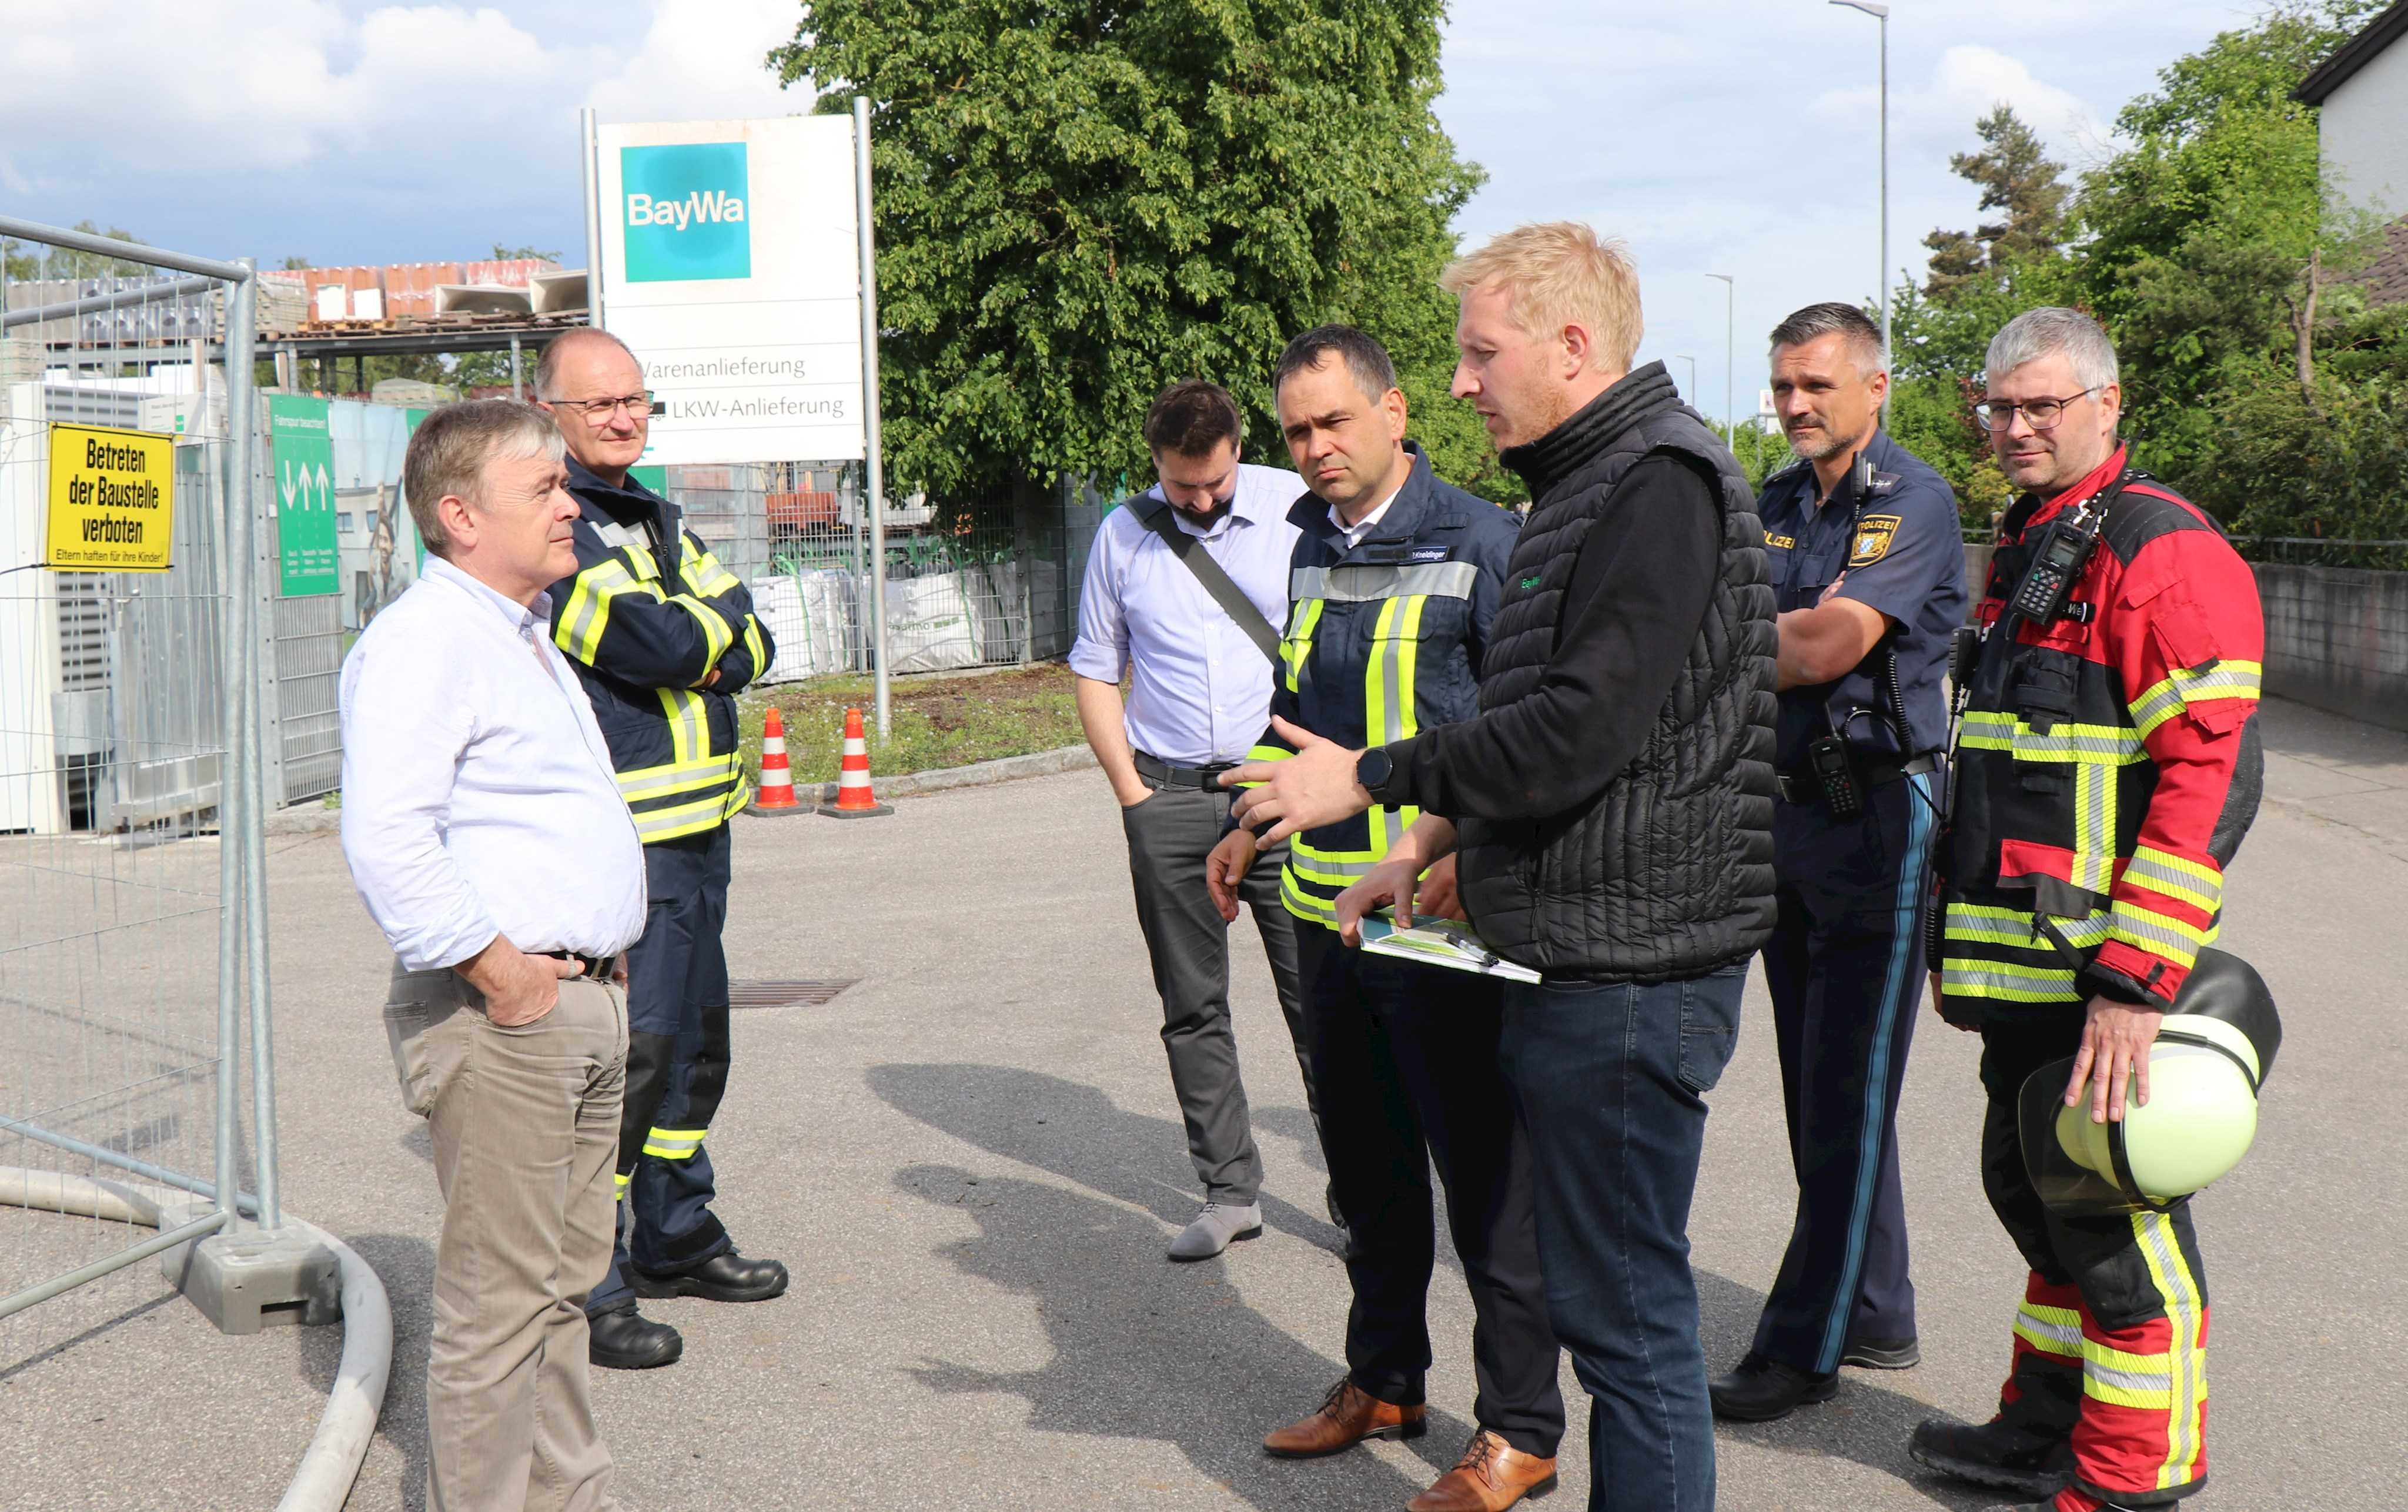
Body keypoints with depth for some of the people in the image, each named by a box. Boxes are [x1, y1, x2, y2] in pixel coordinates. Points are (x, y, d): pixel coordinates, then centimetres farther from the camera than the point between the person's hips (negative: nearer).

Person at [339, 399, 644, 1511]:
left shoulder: (521, 633, 19)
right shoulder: (424, 637, -13)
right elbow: (385, 838, -26)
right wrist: (496, 969, -21)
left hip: (583, 999, 10)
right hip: (498, 1013, -10)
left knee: (565, 1281, 18)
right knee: (499, 1300, -2)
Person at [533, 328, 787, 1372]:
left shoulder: (656, 521, 18)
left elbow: (748, 646, 11)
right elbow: (663, 647, -22)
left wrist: (711, 644, -11)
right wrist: (720, 613, -2)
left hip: (696, 823, 9)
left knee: (695, 1039, 18)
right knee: (622, 1051, -9)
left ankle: (676, 1236, 32)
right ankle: (585, 1288, -1)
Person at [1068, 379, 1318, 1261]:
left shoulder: (1295, 510, 0)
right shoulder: (1122, 536, 7)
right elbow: (1095, 670, 13)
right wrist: (1130, 789, 4)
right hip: (1169, 797, 3)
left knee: (1316, 992, -3)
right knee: (1192, 1008, 7)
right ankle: (1230, 1191, 17)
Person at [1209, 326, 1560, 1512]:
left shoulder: (1482, 544, -9)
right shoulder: (1313, 547, 13)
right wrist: (1254, 826, 20)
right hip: (1328, 909, 7)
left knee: (1485, 1173, 1)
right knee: (1367, 1161, 17)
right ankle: (1383, 1380, 33)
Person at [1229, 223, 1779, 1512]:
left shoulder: (1658, 480, -15)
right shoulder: (1583, 484, 18)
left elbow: (1578, 730, -23)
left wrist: (1371, 778, -15)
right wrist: (1429, 843, 16)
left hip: (1628, 967, -10)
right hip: (1573, 961, 11)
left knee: (1623, 1307, -3)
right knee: (1598, 1289, 17)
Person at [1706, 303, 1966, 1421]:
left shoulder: (1913, 502, -10)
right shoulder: (1772, 504, 13)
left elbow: (1823, 648, -21)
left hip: (1877, 815, -8)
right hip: (1788, 809, 8)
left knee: (1847, 1094, -2)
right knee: (1819, 1089, 13)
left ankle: (1802, 1348, 5)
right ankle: (1875, 1316, 25)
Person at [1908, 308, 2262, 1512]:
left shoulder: (2163, 550, -14)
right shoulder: (2026, 550, 17)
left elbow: (2211, 780, -21)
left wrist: (2133, 981, -25)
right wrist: (1956, 931, 23)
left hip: (2102, 975, -9)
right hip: (2024, 964, 9)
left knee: (2117, 1223, 0)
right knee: (2032, 1188, 18)